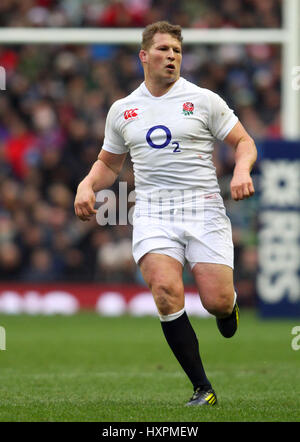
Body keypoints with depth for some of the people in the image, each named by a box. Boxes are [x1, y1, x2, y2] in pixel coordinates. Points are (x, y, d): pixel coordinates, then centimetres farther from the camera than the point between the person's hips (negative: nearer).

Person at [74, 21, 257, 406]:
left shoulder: (204, 100, 5)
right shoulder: (122, 110, 13)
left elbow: (244, 142, 8)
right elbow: (109, 163, 25)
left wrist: (242, 171, -13)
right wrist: (87, 185, 5)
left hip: (204, 209, -1)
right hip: (152, 213, 1)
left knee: (217, 301, -12)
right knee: (166, 291, -23)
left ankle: (227, 308, 30)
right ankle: (202, 389, -15)